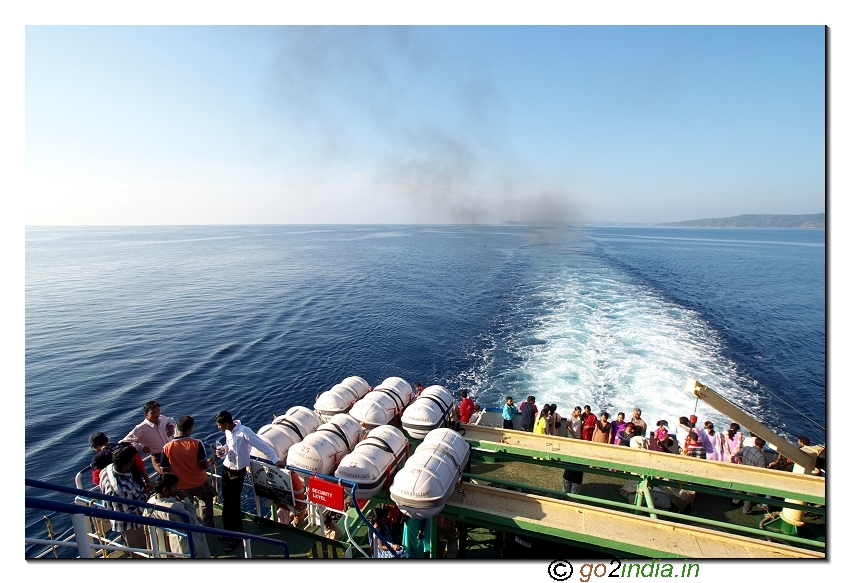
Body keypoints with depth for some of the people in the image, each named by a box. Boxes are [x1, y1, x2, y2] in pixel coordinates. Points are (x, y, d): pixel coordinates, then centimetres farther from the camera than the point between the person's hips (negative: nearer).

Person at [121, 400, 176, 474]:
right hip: (159, 459, -5)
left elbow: (170, 420, 23)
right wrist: (141, 447, -21)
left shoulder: (162, 418, 0)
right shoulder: (141, 429, -14)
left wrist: (171, 426, 1)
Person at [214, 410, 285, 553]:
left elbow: (262, 445, -27)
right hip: (226, 468, 7)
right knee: (226, 501, 17)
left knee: (234, 503, 0)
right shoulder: (227, 431, -4)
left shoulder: (244, 432, -27)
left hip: (238, 471, -7)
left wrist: (275, 460, -31)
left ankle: (235, 536, 16)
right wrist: (222, 451, -7)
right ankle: (228, 529, 36)